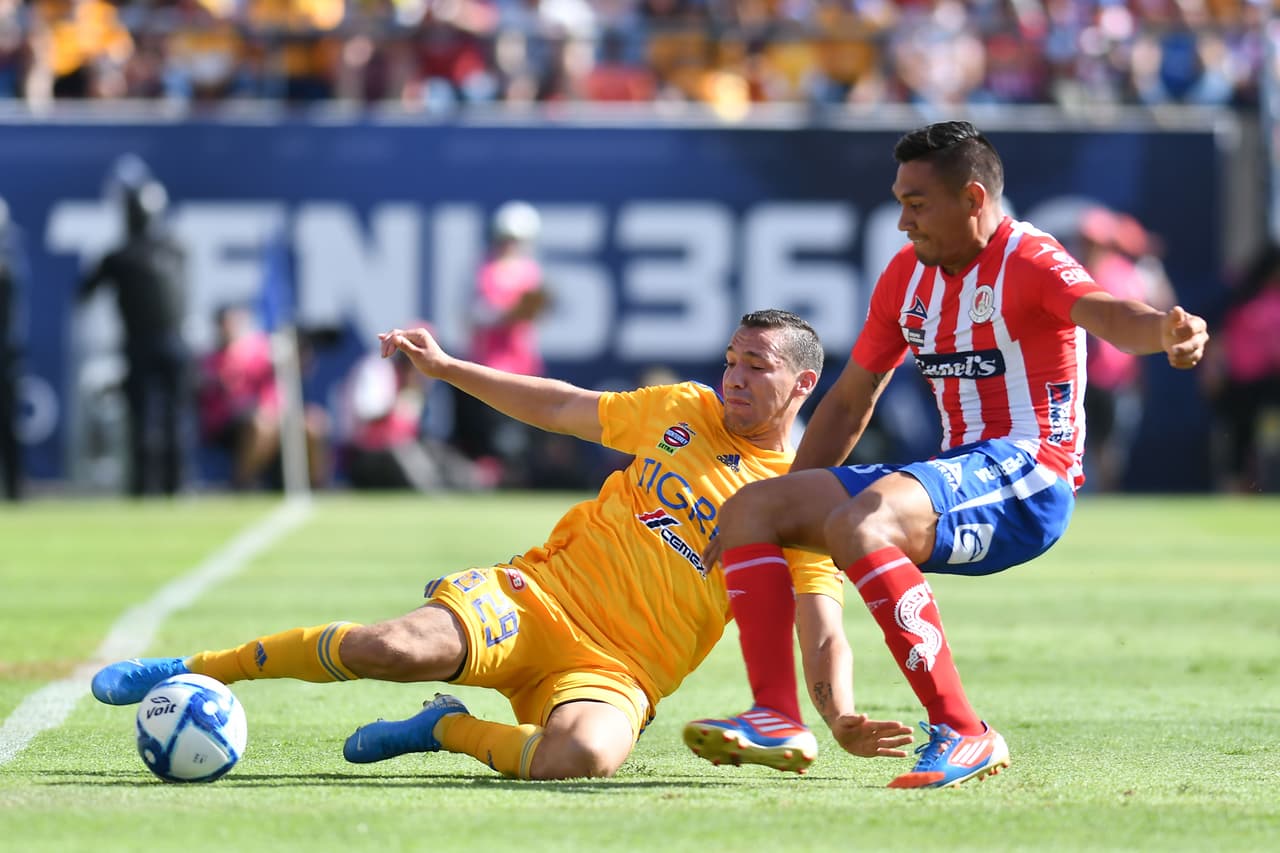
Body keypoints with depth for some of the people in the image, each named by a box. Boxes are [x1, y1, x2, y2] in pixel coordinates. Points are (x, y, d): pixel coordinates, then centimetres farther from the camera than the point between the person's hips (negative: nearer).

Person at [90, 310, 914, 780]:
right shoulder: (682, 410, 11)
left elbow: (824, 637, -5)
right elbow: (561, 407, 23)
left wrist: (842, 719, -25)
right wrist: (449, 368, 21)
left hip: (618, 671, -2)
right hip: (538, 600, 2)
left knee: (585, 756, -38)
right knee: (406, 647, -29)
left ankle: (450, 730, -8)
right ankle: (192, 670, -13)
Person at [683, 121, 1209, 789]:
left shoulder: (1027, 260, -9)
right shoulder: (908, 274, 16)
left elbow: (1103, 311, -32)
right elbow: (849, 401, 25)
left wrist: (1163, 330, -55)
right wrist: (791, 506, 26)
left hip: (1026, 479, -9)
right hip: (956, 476, 9)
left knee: (858, 524, -35)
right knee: (751, 508, 3)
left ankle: (962, 733, -35)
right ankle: (775, 715, -11)